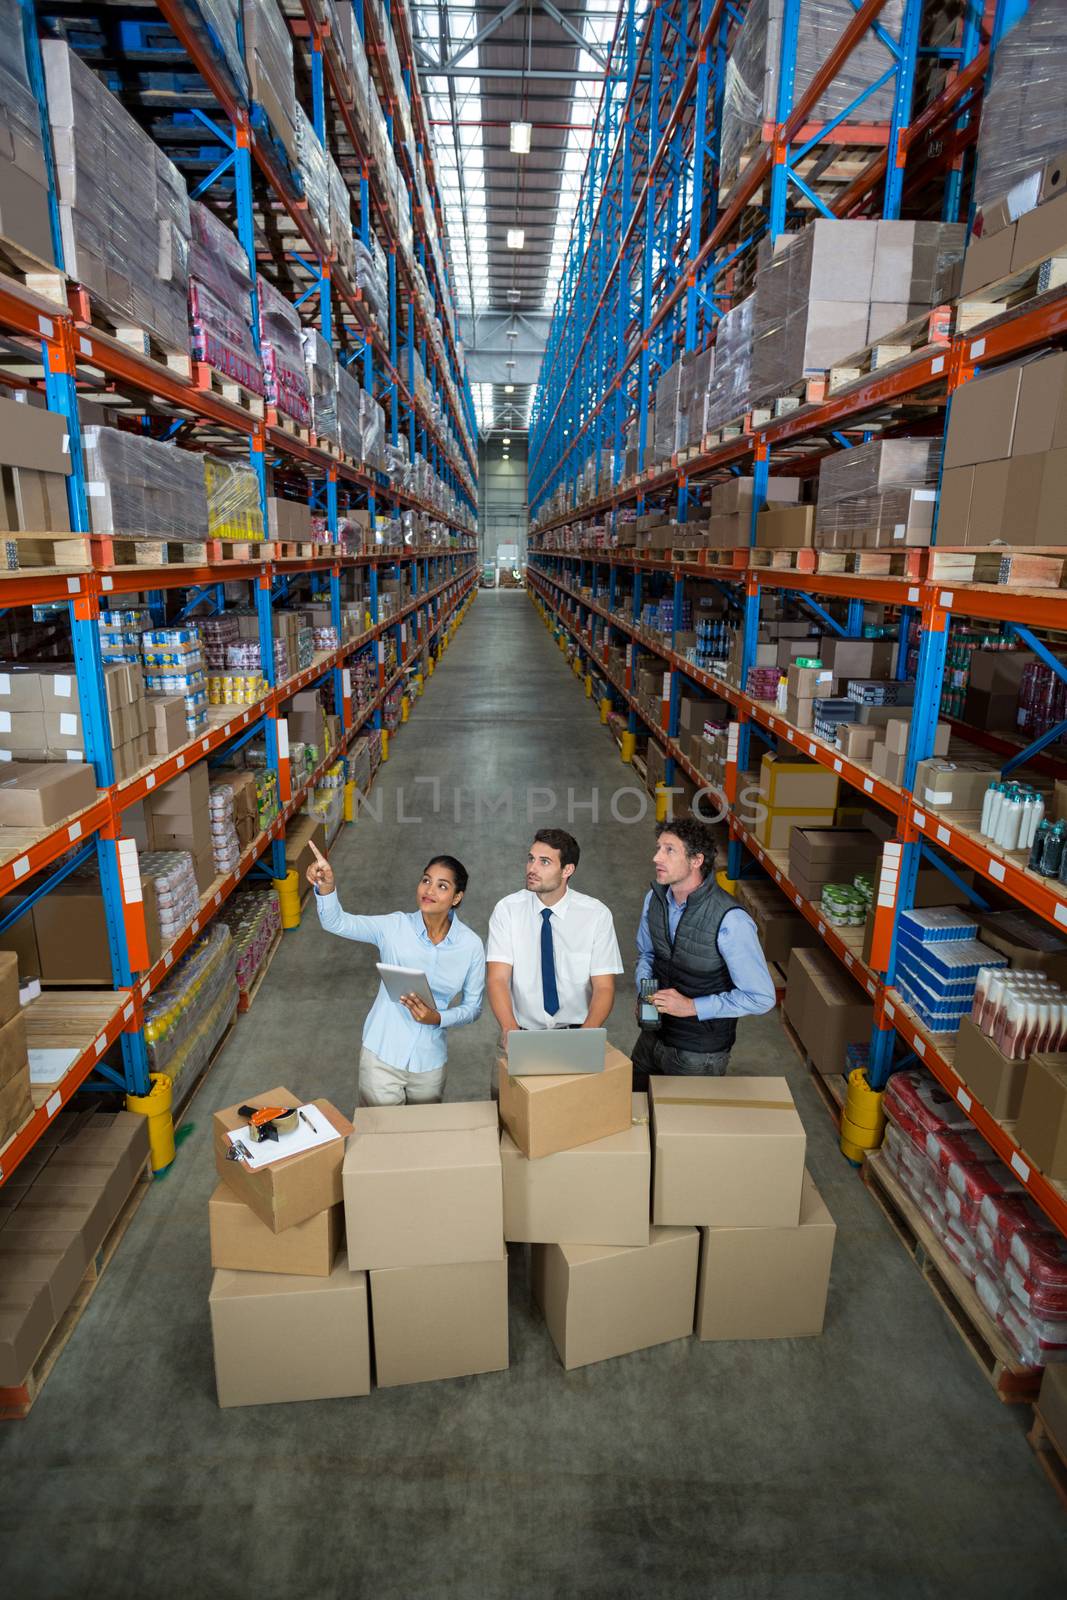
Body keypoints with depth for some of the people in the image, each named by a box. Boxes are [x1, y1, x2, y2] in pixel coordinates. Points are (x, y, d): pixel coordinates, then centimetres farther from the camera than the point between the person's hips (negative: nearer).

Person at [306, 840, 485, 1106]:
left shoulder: (471, 945, -11)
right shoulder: (395, 927, -13)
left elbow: (473, 1007, -3)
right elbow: (336, 922, -23)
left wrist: (438, 1019, -20)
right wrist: (326, 886, -41)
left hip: (429, 1060, 2)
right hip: (382, 1054, -1)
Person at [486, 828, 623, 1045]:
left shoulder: (597, 914, -5)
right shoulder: (507, 910, -3)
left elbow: (604, 987, -5)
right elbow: (497, 979, -9)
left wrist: (585, 1037, -22)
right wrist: (510, 1029, -26)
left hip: (577, 1029, 0)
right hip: (524, 1031, 1)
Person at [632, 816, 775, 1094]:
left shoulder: (730, 921, -27)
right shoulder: (655, 898, -6)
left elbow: (761, 997, -21)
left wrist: (692, 1006, -23)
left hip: (699, 1055, -6)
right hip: (652, 1036, 6)